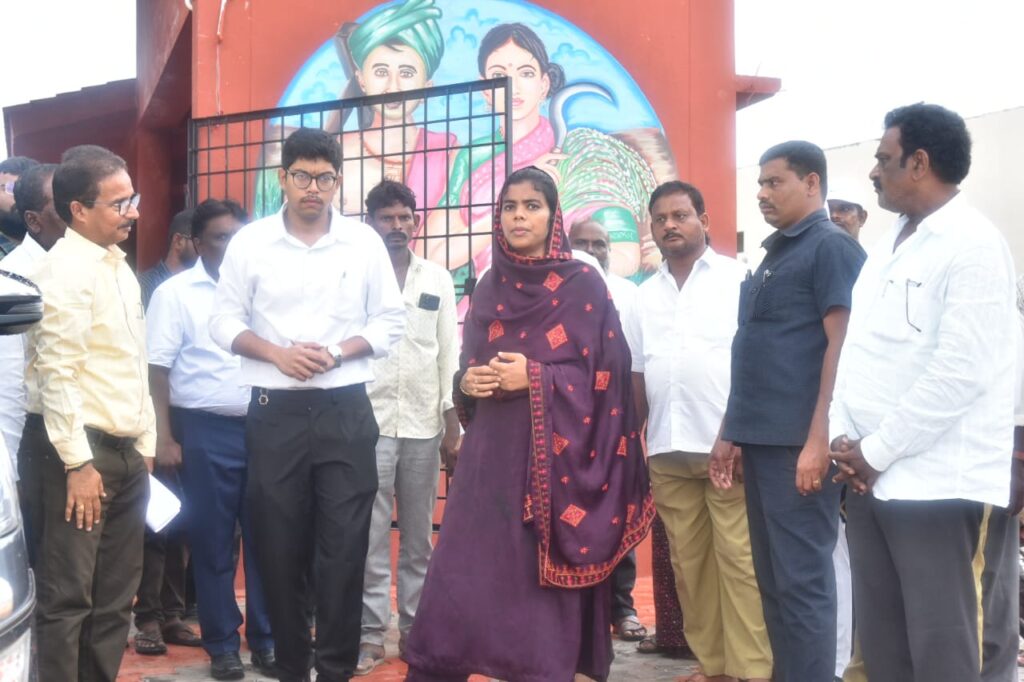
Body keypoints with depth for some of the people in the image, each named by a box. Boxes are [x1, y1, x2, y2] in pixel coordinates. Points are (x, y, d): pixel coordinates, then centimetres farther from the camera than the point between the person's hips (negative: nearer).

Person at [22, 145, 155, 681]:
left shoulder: (118, 267, 15)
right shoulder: (66, 269, -13)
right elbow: (56, 374, -18)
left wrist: (144, 446, 17)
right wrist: (78, 463, -19)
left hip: (124, 451, 9)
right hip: (82, 452, -9)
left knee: (115, 596, 14)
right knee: (67, 597, -1)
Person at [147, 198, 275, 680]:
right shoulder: (175, 293, -1)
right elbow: (158, 369, -4)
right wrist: (164, 437, -9)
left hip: (262, 426, 3)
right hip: (206, 431, -3)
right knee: (212, 542, 6)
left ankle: (266, 640, 19)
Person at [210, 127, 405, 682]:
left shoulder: (364, 242, 3)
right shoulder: (250, 241, 2)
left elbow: (390, 320, 5)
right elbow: (224, 321, 4)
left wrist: (337, 353, -11)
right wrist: (276, 353, -12)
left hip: (345, 409, 0)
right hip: (275, 411, 0)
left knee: (344, 546, 1)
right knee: (279, 547, 7)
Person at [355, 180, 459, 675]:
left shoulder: (438, 280, 8)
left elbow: (449, 353, 8)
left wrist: (453, 425, 4)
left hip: (423, 425, 3)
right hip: (369, 422, -2)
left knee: (418, 535, 9)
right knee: (370, 534, -1)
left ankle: (414, 625, 18)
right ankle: (370, 632, 7)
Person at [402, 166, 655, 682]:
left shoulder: (583, 285, -3)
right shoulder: (489, 289, 12)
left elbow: (607, 372, -7)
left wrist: (536, 379, -16)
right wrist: (467, 383, -4)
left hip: (553, 453, -4)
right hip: (491, 452, 4)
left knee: (544, 581, -1)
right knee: (466, 573, 2)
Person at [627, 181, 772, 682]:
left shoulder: (737, 279, 2)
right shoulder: (645, 296, 15)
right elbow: (636, 377, 16)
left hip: (728, 445, -4)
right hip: (667, 452, 5)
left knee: (739, 560, -5)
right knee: (689, 564, 8)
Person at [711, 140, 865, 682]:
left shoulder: (832, 247, -5)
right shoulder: (773, 254, 20)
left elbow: (842, 343, -14)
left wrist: (819, 439, -21)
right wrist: (733, 434, 18)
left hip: (797, 441, -9)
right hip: (762, 439, 9)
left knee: (801, 578, -4)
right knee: (772, 577, 12)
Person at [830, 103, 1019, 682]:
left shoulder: (974, 245, -9)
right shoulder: (887, 247, 16)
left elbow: (959, 372, -18)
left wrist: (876, 451, -12)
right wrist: (845, 438, 2)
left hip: (945, 488, -8)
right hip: (872, 481, 8)